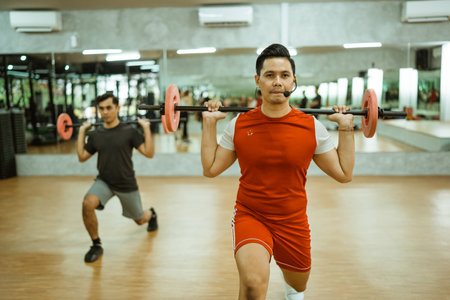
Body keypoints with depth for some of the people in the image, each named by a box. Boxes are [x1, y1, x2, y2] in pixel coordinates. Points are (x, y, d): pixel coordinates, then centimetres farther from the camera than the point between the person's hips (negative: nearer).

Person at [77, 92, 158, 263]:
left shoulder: (129, 131, -12)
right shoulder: (96, 135, 0)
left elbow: (149, 153, -17)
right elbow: (82, 157, 7)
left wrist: (146, 128, -21)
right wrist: (82, 132, 6)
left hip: (126, 185, -2)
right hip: (104, 182, 2)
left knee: (140, 220, 15)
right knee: (87, 204, -29)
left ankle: (151, 214, 56)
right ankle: (96, 245, -8)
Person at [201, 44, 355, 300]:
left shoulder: (312, 127, -7)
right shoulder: (239, 125, -7)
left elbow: (344, 174, 0)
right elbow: (211, 169, 2)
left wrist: (346, 128, -4)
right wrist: (209, 123, -2)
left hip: (293, 222, 2)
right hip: (250, 216, -2)